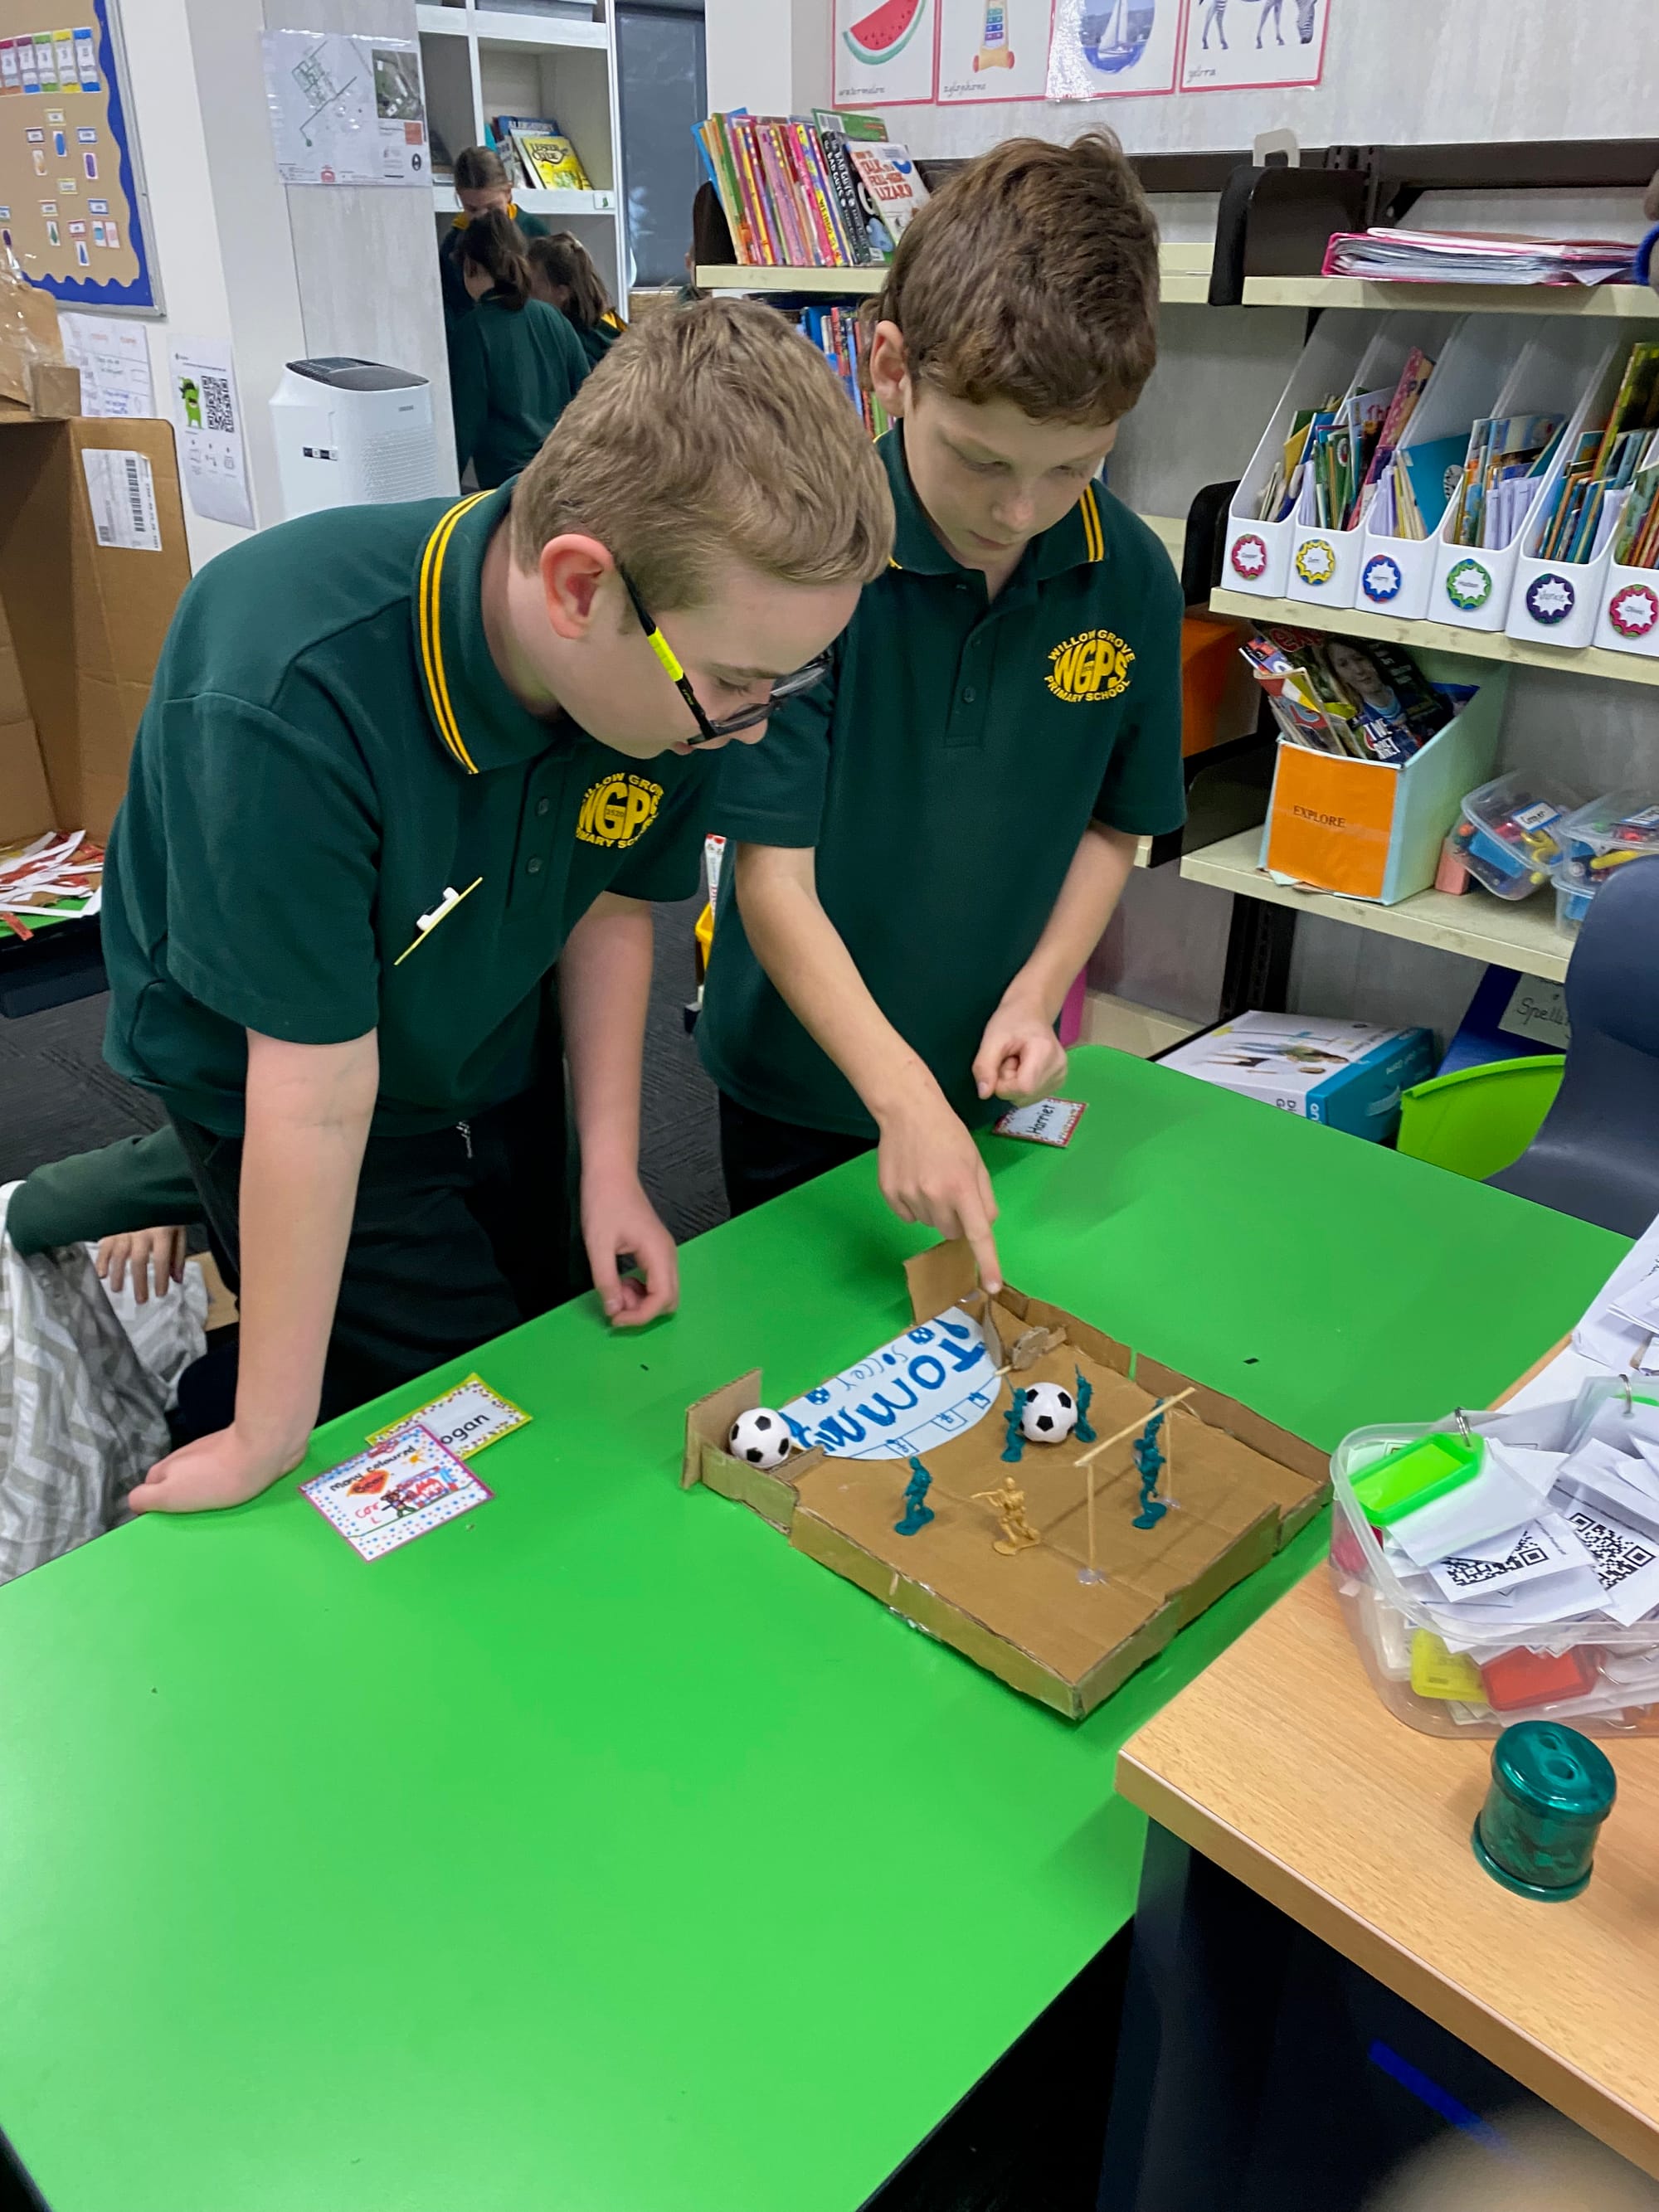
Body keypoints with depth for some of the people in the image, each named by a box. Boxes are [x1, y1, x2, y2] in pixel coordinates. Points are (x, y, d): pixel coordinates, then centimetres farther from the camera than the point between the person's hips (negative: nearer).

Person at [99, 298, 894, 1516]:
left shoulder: (681, 658, -22)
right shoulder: (288, 703, -39)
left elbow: (611, 901, -4)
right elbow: (320, 1091, -33)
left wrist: (612, 1161, -8)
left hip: (501, 1068, 6)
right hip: (269, 1081, -5)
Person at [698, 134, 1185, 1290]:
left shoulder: (1130, 577, -9)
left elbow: (1113, 824, 4)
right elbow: (775, 879, -22)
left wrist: (1036, 997, -12)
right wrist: (904, 1096, -28)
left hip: (996, 1082, 4)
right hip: (803, 1081, -3)